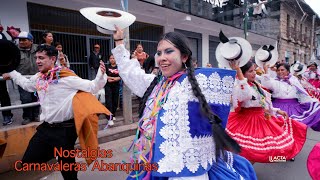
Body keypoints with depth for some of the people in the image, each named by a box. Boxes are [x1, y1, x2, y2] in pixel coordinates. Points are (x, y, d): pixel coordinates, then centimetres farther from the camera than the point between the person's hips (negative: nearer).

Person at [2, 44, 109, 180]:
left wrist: (101, 75, -33)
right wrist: (12, 74, 38)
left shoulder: (66, 77, -16)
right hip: (46, 127, 7)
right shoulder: (38, 78, 5)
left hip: (65, 129, -6)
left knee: (67, 166, 8)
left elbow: (92, 87, -17)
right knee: (27, 162, 17)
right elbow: (27, 84, 29)